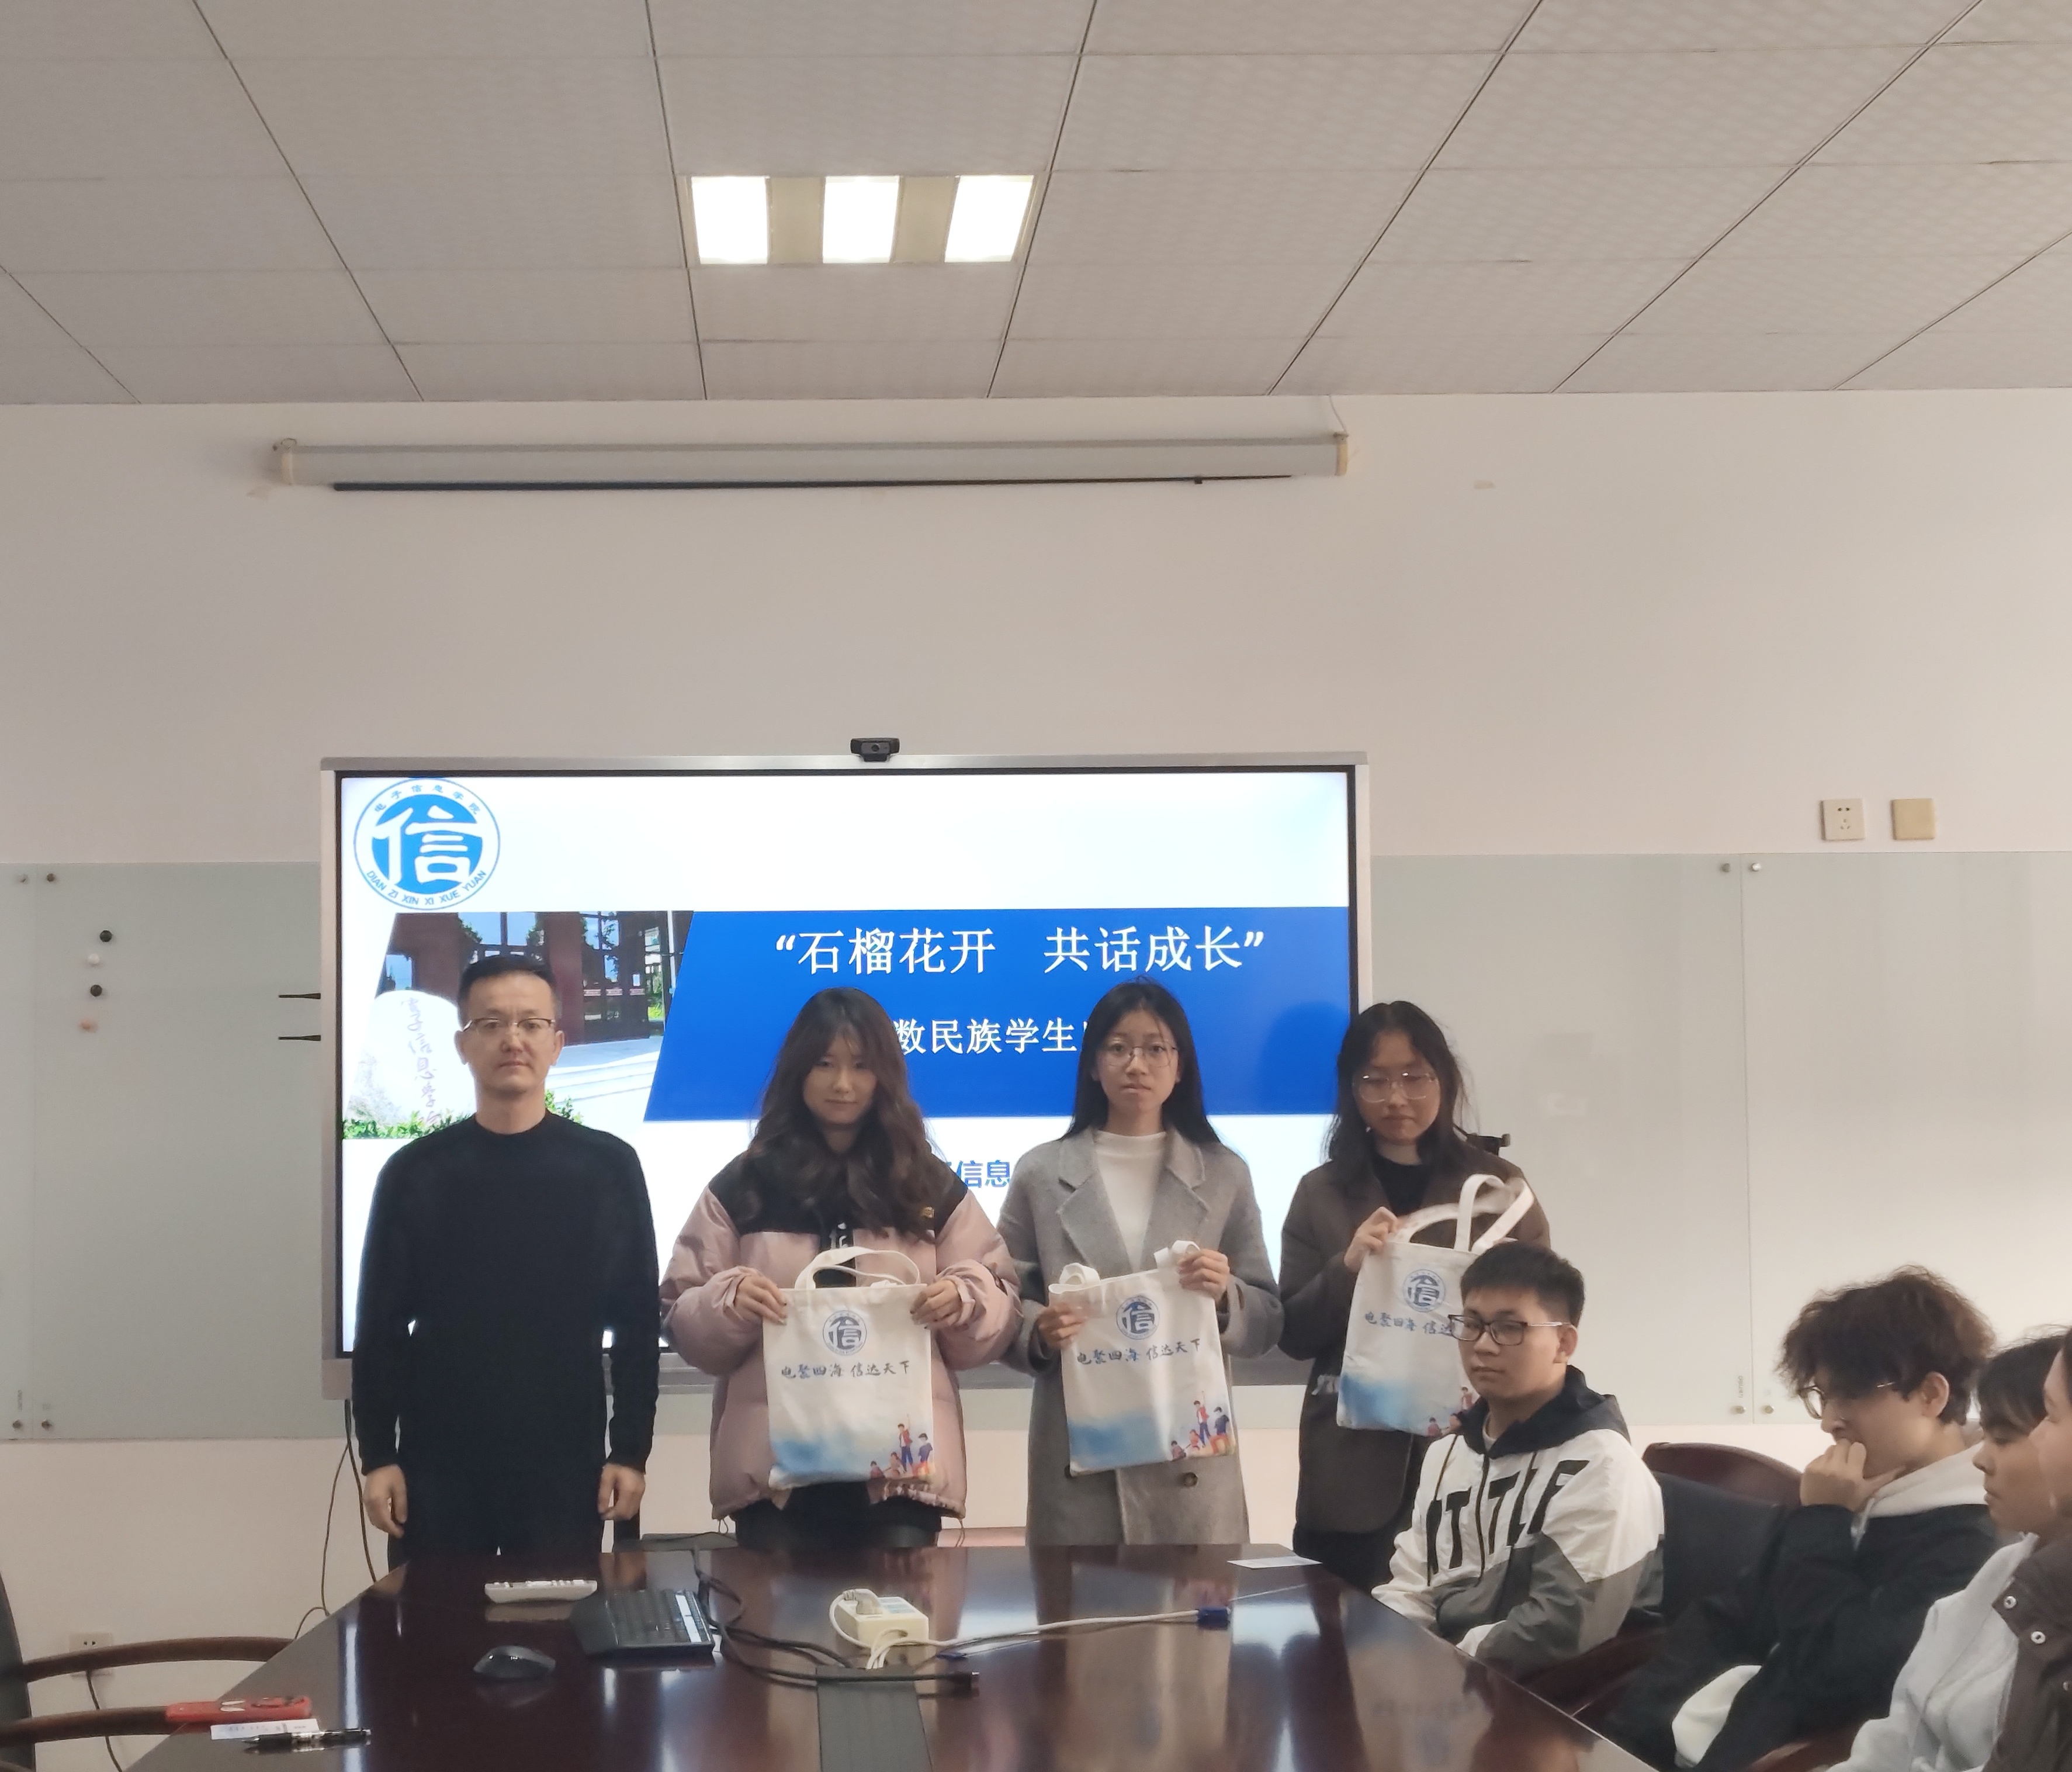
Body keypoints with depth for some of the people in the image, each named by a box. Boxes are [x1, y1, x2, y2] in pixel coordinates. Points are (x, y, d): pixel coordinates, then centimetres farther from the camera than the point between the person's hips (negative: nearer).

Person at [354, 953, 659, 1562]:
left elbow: (637, 1324, 2)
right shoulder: (415, 1172, 3)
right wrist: (378, 1455, -1)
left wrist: (631, 1451, -2)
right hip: (436, 1465, 1)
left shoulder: (608, 1167, 1)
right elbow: (381, 1328, 5)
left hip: (564, 1465, 0)